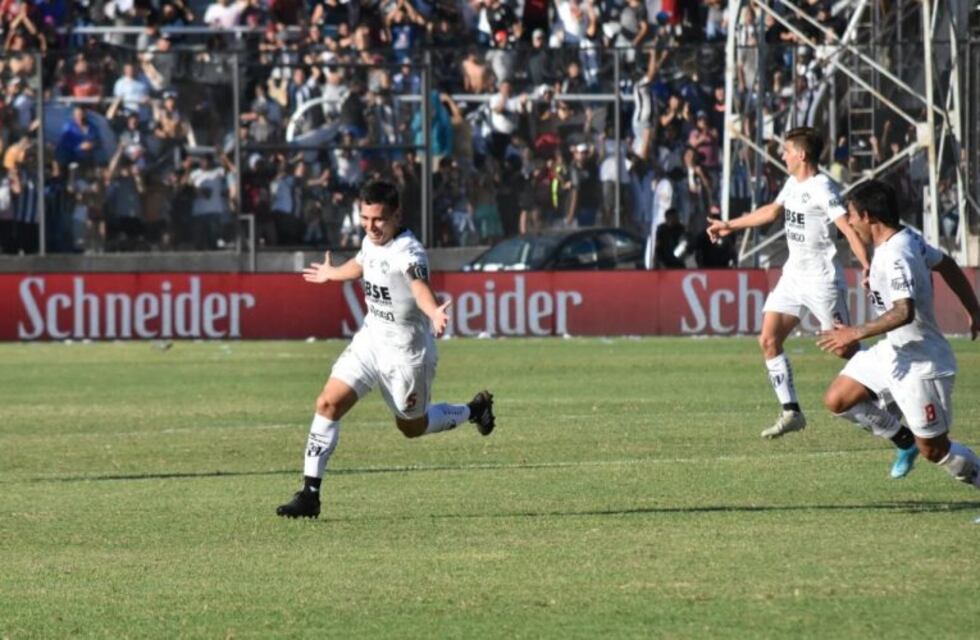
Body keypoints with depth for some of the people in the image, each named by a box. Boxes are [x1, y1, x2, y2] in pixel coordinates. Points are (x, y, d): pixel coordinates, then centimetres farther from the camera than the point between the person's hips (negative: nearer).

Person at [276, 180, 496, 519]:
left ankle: (473, 410, 42)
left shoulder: (408, 252, -27)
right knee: (329, 403, -10)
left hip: (407, 350, -6)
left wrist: (434, 312, -72)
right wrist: (332, 274, 45)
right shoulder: (371, 242, -3)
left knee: (412, 427, 14)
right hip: (370, 338, 6)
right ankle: (310, 493, -6)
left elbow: (419, 286, -50)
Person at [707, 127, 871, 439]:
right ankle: (791, 412, 3)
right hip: (793, 275, 9)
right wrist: (730, 226, 37)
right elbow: (772, 211, 28)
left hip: (822, 279, -9)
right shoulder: (793, 184, 10)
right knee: (769, 340, -1)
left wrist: (868, 268, -39)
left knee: (845, 348, -7)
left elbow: (849, 229, -26)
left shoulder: (822, 189, -17)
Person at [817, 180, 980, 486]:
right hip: (892, 352, 10)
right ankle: (905, 440, 23)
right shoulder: (908, 238, 2)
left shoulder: (895, 257, -27)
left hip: (921, 365, -10)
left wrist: (855, 334, -30)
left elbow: (904, 312, -37)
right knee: (837, 400, 7)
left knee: (934, 449, -1)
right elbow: (946, 265, 16)